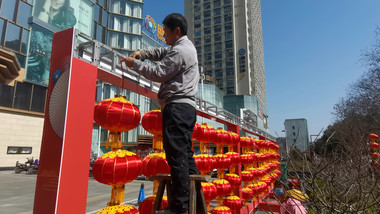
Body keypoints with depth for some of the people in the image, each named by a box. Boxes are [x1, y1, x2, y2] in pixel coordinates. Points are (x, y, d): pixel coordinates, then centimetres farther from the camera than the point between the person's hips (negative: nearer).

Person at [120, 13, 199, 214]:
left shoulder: (180, 51, -9)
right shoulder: (186, 46, 24)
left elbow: (158, 73, -11)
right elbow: (161, 52, 31)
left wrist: (135, 64, 1)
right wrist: (141, 52, 14)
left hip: (177, 107, -10)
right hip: (186, 107, 10)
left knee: (177, 156, -11)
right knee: (185, 154, 10)